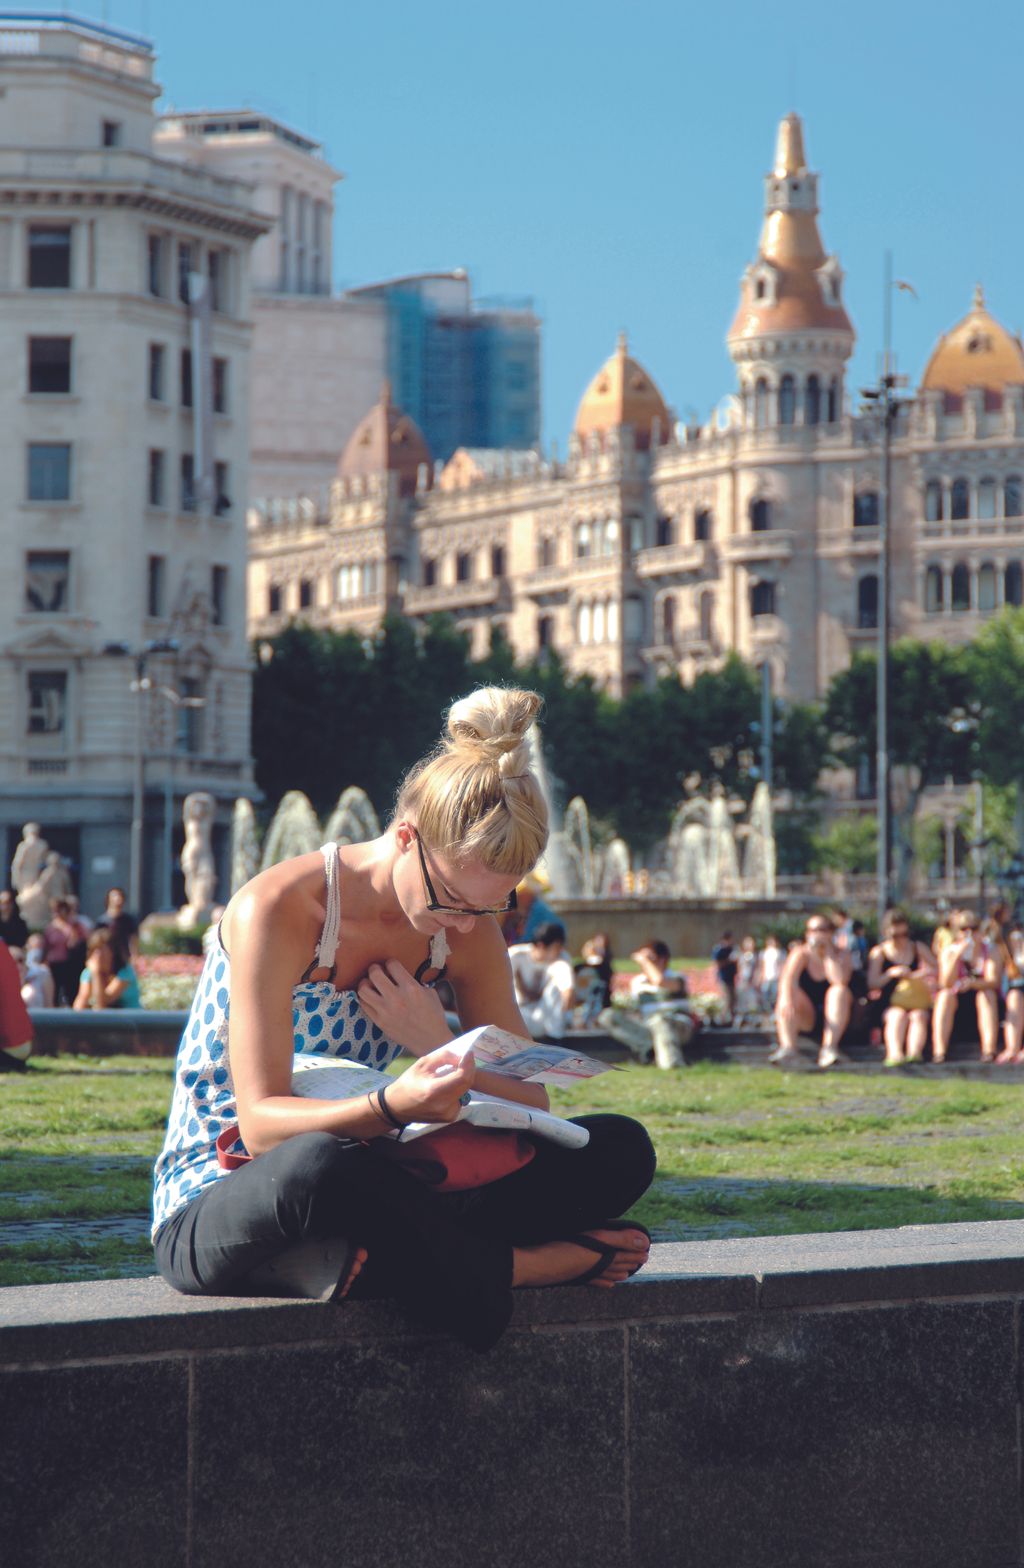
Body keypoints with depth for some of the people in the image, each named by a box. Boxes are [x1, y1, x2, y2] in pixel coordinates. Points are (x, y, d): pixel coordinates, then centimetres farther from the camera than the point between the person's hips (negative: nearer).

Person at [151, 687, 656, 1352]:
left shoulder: (468, 928, 0)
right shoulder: (277, 910, -18)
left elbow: (532, 1107, 0)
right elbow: (260, 1124, -24)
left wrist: (439, 1049, -19)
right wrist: (389, 1106, -43)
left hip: (359, 1207, 6)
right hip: (214, 1212, -5)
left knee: (621, 1149, -9)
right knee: (321, 1162, -44)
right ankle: (525, 1264, -20)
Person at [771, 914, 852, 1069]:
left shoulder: (841, 956, -1)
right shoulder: (801, 953, -2)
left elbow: (840, 980, -23)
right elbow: (787, 979, -22)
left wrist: (828, 953, -17)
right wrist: (786, 999, -42)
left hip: (834, 1020, 0)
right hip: (805, 1020, 0)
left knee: (839, 991, -27)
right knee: (789, 993, -25)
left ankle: (829, 1048, -39)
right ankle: (787, 1047, -44)